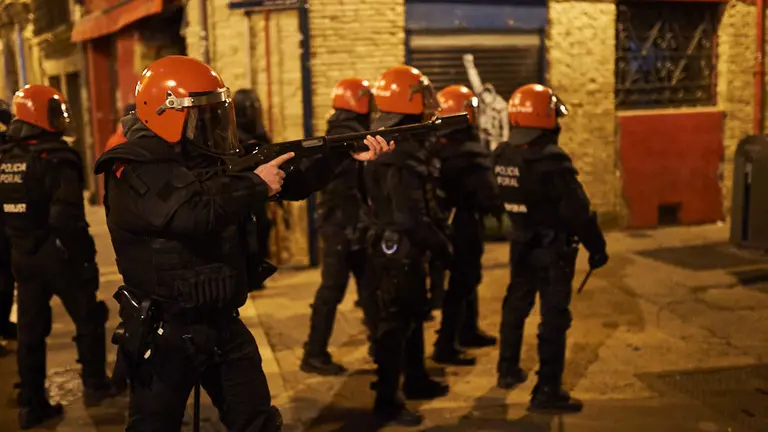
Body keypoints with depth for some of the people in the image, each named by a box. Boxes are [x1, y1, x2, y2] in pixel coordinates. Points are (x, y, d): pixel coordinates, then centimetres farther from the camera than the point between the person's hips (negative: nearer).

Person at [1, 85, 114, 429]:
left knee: (30, 329, 13)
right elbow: (66, 216, -26)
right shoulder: (55, 158, -18)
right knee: (88, 319, 12)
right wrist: (83, 251, -16)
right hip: (57, 253, -7)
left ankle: (31, 404, 18)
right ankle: (95, 385, 22)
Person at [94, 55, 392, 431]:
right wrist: (255, 185, -19)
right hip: (166, 333, -6)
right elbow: (194, 215, -31)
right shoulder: (134, 172, -16)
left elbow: (290, 185, 6)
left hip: (224, 324, 6)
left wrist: (343, 155, -5)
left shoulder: (212, 159, 6)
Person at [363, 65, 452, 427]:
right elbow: (412, 217, -25)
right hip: (398, 250, -10)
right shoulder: (401, 155, -24)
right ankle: (388, 401, 9)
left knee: (413, 315, 22)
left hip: (405, 248, 10)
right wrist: (441, 244, -13)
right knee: (394, 323, -1)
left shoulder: (401, 144, 9)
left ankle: (416, 380, 38)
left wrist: (438, 236, 14)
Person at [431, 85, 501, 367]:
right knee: (460, 284, -2)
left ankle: (468, 333, 34)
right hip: (465, 224, -9)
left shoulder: (436, 147, 4)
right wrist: (501, 209, -11)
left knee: (466, 278, 21)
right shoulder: (471, 153, -21)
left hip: (445, 222, 9)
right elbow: (487, 195, -25)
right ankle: (445, 346, 1)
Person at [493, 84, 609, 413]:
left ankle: (508, 370, 36)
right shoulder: (551, 160, -23)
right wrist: (596, 246, -11)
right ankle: (547, 391, 3)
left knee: (515, 306, 22)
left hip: (521, 245, 7)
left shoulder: (502, 157, -2)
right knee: (554, 317, -1)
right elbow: (577, 210, -21)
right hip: (553, 249, -7)